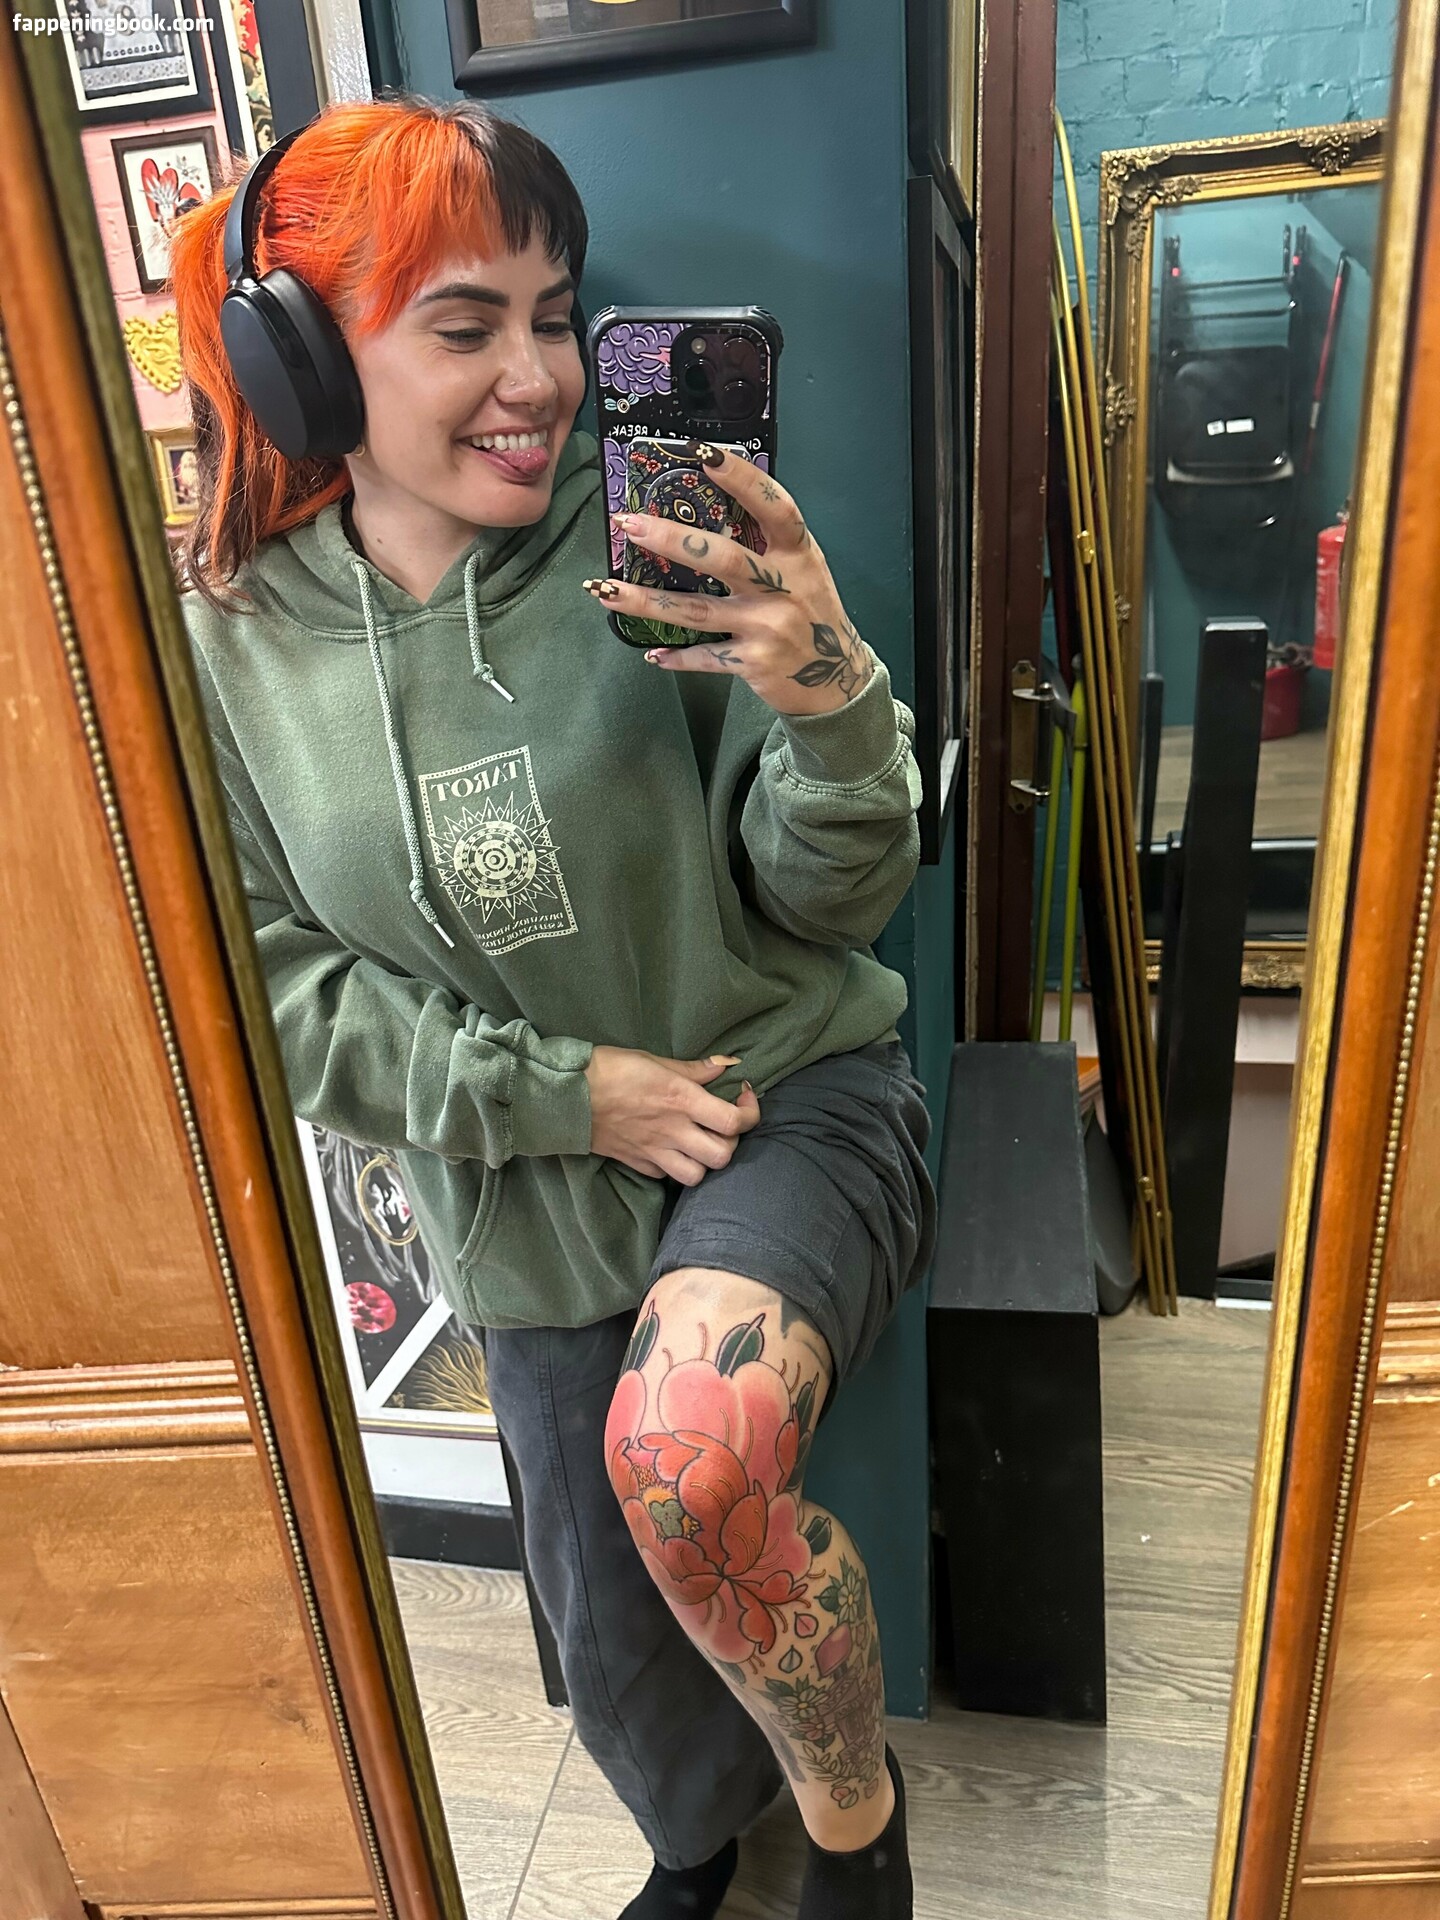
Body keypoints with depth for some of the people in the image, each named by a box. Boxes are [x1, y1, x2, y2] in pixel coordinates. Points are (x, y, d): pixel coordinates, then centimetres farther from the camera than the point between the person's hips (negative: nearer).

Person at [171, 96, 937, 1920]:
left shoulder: (658, 548, -13)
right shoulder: (229, 646, -7)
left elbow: (832, 899, -11)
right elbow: (282, 985, -5)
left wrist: (830, 703, -32)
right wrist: (559, 1087, -16)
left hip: (793, 1097, -2)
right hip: (530, 1205, 3)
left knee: (687, 1455, -32)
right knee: (618, 1628, 18)